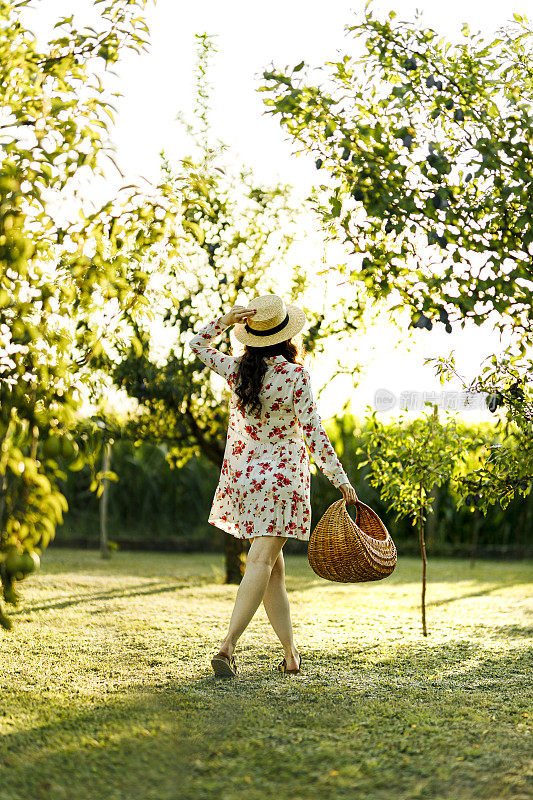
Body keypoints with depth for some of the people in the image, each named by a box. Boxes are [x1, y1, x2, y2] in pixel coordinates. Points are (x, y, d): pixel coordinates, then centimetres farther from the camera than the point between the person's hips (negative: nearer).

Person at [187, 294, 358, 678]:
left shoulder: (236, 369, 0)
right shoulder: (296, 376, -10)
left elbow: (197, 344, 18)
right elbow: (314, 434, -10)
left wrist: (225, 319, 0)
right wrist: (342, 481, -4)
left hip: (241, 475, 5)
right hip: (282, 477, -5)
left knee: (274, 566, 12)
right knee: (261, 563, -9)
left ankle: (291, 654, 15)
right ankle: (228, 645, -24)